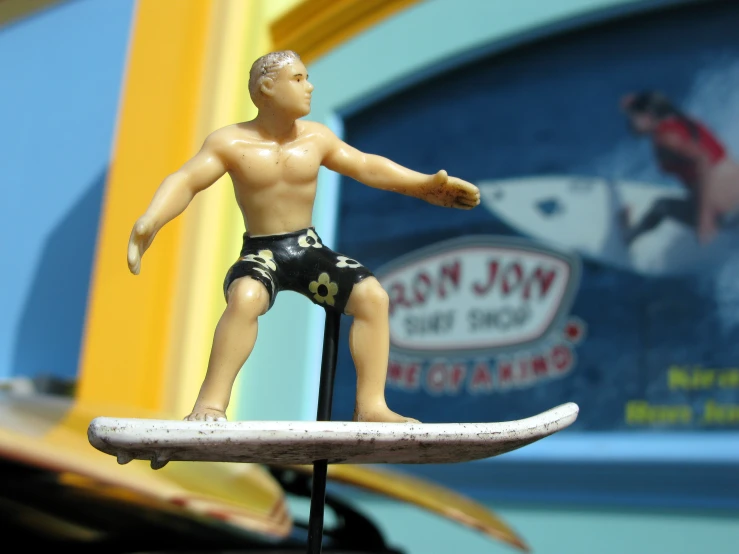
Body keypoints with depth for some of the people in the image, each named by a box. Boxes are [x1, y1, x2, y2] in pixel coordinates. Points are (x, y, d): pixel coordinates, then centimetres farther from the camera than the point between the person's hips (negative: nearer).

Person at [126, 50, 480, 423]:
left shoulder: (317, 138, 5)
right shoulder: (230, 142, -7)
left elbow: (367, 166, 12)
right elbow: (185, 180, -16)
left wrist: (424, 185, 7)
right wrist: (151, 219, -36)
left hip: (309, 249, 4)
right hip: (261, 253, -4)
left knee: (373, 294, -18)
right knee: (246, 297, -38)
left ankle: (370, 406, -13)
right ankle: (210, 404, -29)